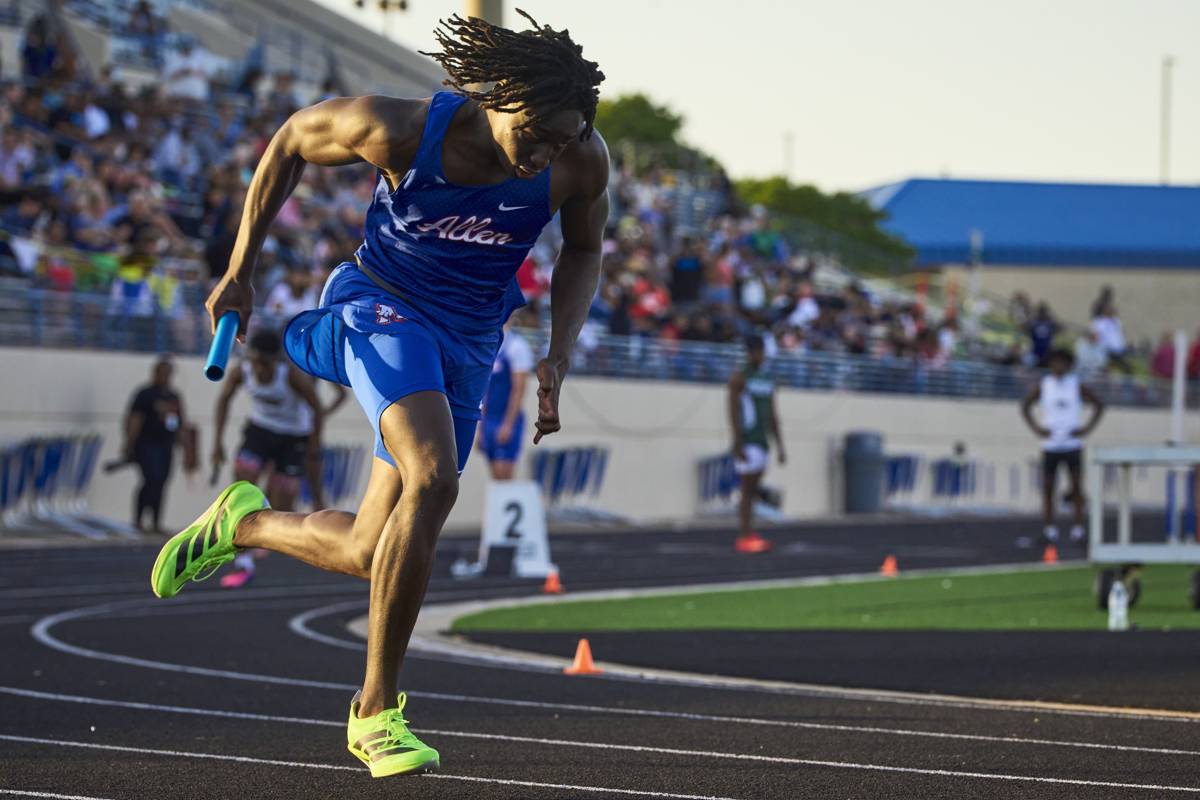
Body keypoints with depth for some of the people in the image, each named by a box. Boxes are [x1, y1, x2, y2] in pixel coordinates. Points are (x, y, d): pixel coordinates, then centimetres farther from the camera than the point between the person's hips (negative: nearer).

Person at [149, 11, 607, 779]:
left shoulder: (582, 162, -15)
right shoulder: (397, 131, -22)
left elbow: (583, 254, 6)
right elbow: (291, 141, -3)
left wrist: (558, 358, -9)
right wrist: (240, 271, 2)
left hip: (470, 342, 4)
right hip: (384, 305, -4)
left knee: (367, 555, 3)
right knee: (433, 478, -31)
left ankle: (246, 522, 37)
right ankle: (375, 709, -20)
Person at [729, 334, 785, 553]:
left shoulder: (768, 381, 17)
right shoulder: (739, 379, -6)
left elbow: (772, 416, 20)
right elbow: (734, 412, -12)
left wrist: (780, 446, 16)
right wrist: (739, 445, -19)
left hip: (762, 442, 7)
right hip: (747, 442, -7)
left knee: (753, 490, 7)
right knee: (748, 489, -10)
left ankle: (746, 536, 9)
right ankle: (745, 537, -11)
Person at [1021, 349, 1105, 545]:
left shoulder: (1076, 385, 3)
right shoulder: (1043, 385, 5)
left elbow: (1099, 404, 11)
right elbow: (1025, 406, 15)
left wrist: (1087, 428, 2)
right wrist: (1036, 428, 3)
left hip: (1072, 443, -1)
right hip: (1049, 445, 1)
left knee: (1077, 485, -5)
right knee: (1048, 486, -1)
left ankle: (1078, 527, 0)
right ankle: (1049, 528, 5)